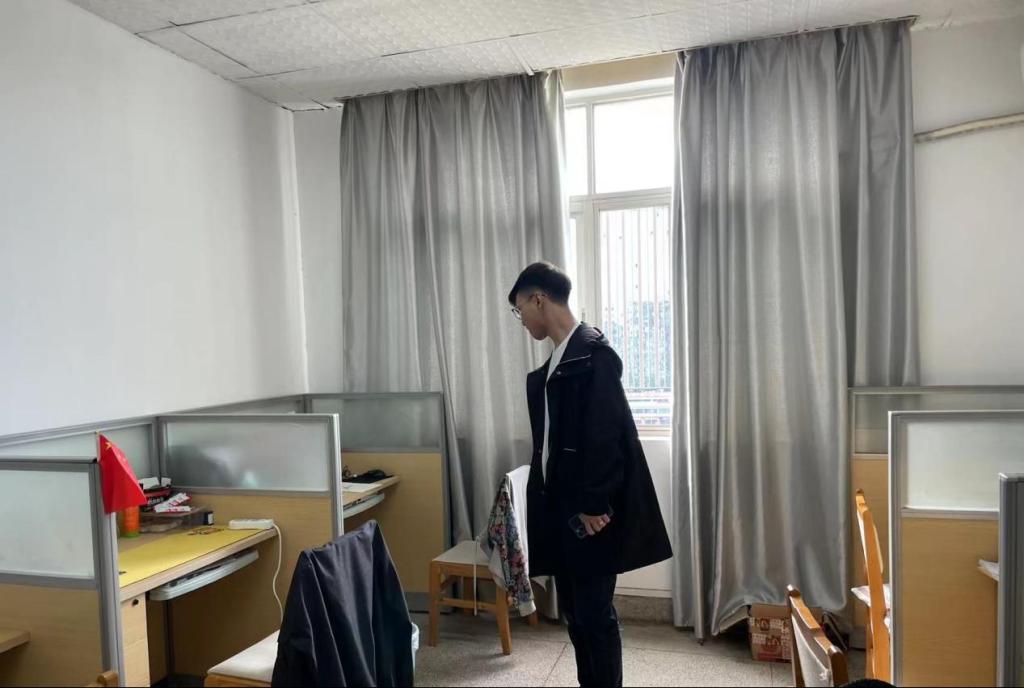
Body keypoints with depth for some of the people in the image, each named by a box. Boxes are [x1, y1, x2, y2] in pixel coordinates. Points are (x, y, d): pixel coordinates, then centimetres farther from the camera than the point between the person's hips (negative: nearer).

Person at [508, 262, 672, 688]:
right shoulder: (556, 362, 13)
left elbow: (604, 437, -19)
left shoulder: (593, 354, -14)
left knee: (594, 612, 1)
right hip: (563, 507, 9)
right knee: (574, 610, 15)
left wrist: (593, 505, -18)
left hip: (589, 512, -9)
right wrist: (565, 506, 13)